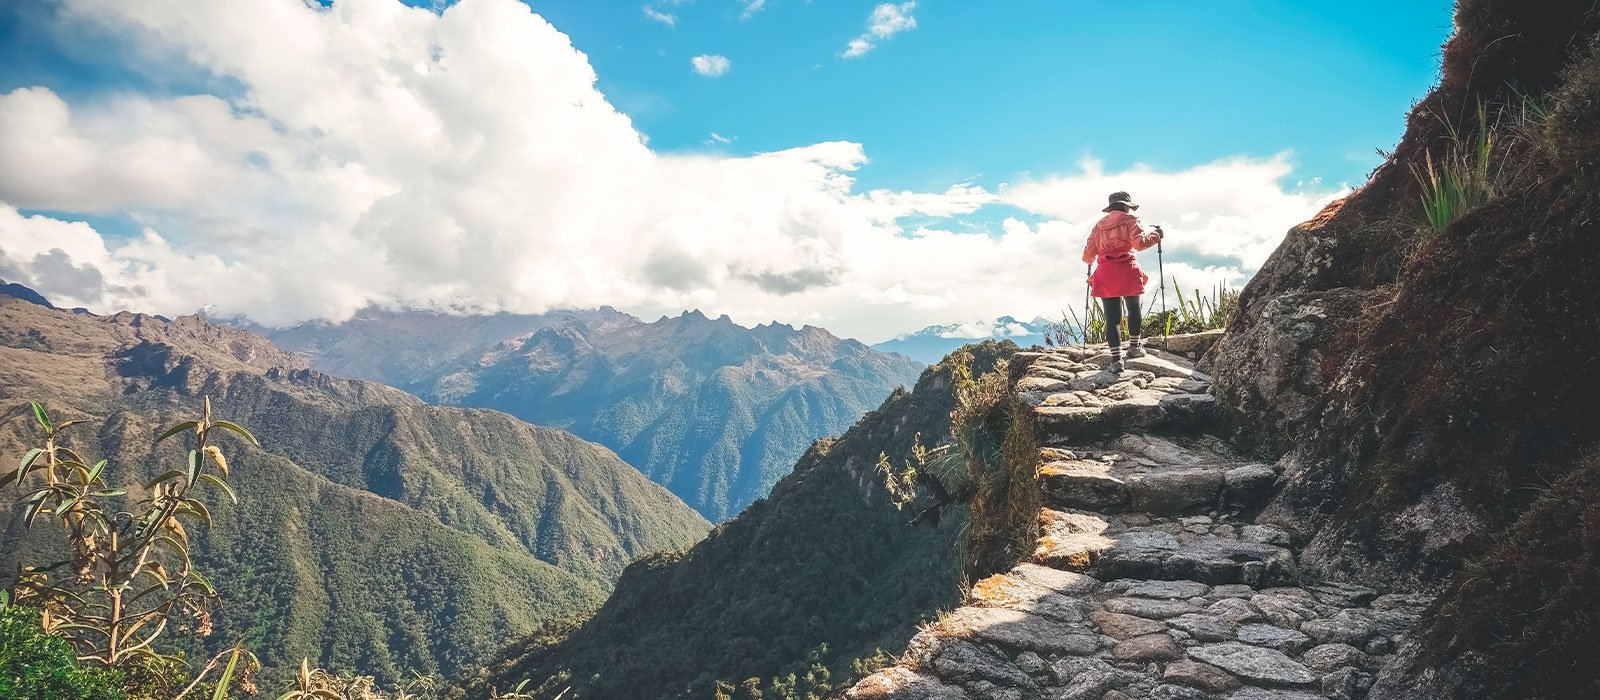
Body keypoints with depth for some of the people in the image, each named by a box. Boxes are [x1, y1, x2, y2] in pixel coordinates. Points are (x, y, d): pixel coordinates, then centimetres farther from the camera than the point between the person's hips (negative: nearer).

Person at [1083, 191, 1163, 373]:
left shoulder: (1099, 225, 15)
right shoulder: (1130, 220, 4)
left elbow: (1088, 255, 14)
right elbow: (1140, 243, -13)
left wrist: (1090, 261, 36)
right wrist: (1156, 235, 4)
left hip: (1105, 275, 3)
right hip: (1127, 272, -2)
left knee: (1112, 317, 0)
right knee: (1133, 309, 21)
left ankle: (1116, 358, -9)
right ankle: (1134, 346, 32)